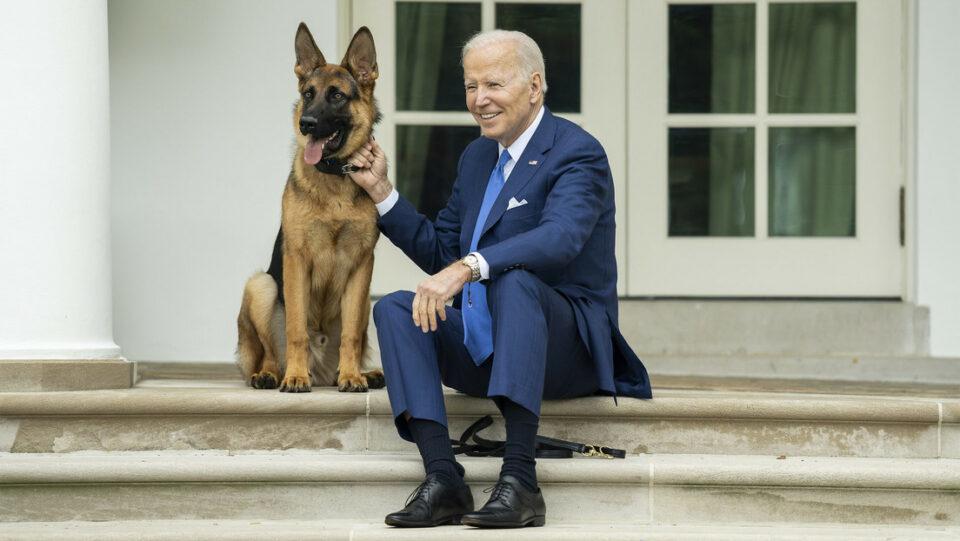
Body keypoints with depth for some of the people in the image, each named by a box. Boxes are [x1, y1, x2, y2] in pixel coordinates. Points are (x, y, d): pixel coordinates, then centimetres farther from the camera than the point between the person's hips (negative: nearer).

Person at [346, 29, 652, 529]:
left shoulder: (578, 154, -9)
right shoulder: (476, 157, 17)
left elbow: (560, 239, -29)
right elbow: (438, 252, 22)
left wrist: (467, 268, -41)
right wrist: (380, 190, 11)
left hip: (567, 346, -7)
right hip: (483, 347, 7)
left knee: (514, 280, -37)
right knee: (394, 308, -15)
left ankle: (520, 480, -43)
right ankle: (442, 479, -30)